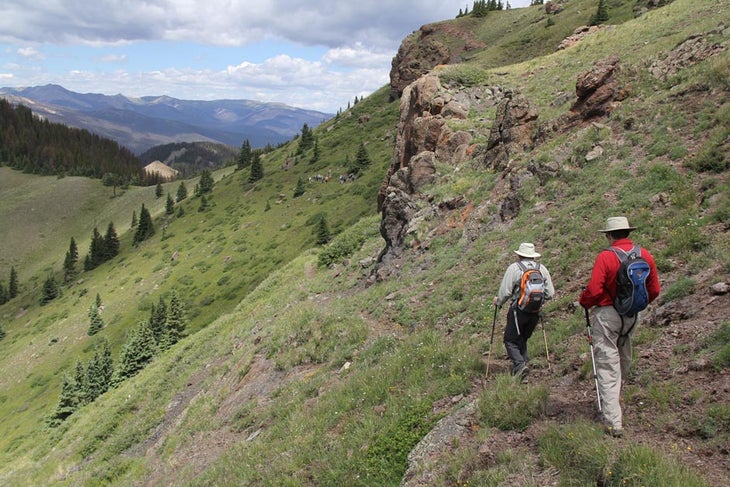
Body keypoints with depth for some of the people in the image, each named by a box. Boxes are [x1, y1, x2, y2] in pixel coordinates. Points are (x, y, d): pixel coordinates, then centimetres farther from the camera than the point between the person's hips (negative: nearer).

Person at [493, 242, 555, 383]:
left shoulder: (514, 268, -7)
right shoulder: (542, 269, 7)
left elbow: (505, 291, -8)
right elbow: (550, 294, 8)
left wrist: (498, 302, 11)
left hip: (518, 310, -5)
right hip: (535, 312, 5)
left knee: (510, 340, 3)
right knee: (523, 339, 21)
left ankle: (519, 365, -15)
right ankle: (524, 361, 18)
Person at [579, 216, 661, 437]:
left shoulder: (605, 257, -17)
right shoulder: (645, 255, 0)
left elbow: (594, 290, -21)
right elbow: (654, 290, 6)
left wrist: (583, 301, -1)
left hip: (607, 314, -6)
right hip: (632, 316, 6)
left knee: (607, 366, -2)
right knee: (623, 360, 22)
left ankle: (613, 423, -4)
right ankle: (613, 399, 40)